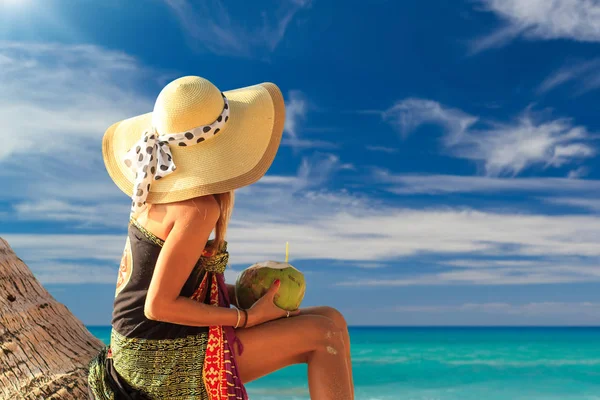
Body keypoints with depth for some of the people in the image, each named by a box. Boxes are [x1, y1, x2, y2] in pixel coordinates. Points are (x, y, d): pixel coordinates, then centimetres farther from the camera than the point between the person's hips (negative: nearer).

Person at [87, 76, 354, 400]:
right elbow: (158, 306, -22)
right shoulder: (198, 208, -23)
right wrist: (248, 317, -14)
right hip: (166, 361, -8)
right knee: (325, 333, -10)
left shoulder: (162, 186, 5)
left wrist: (242, 292, 6)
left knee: (330, 320, 8)